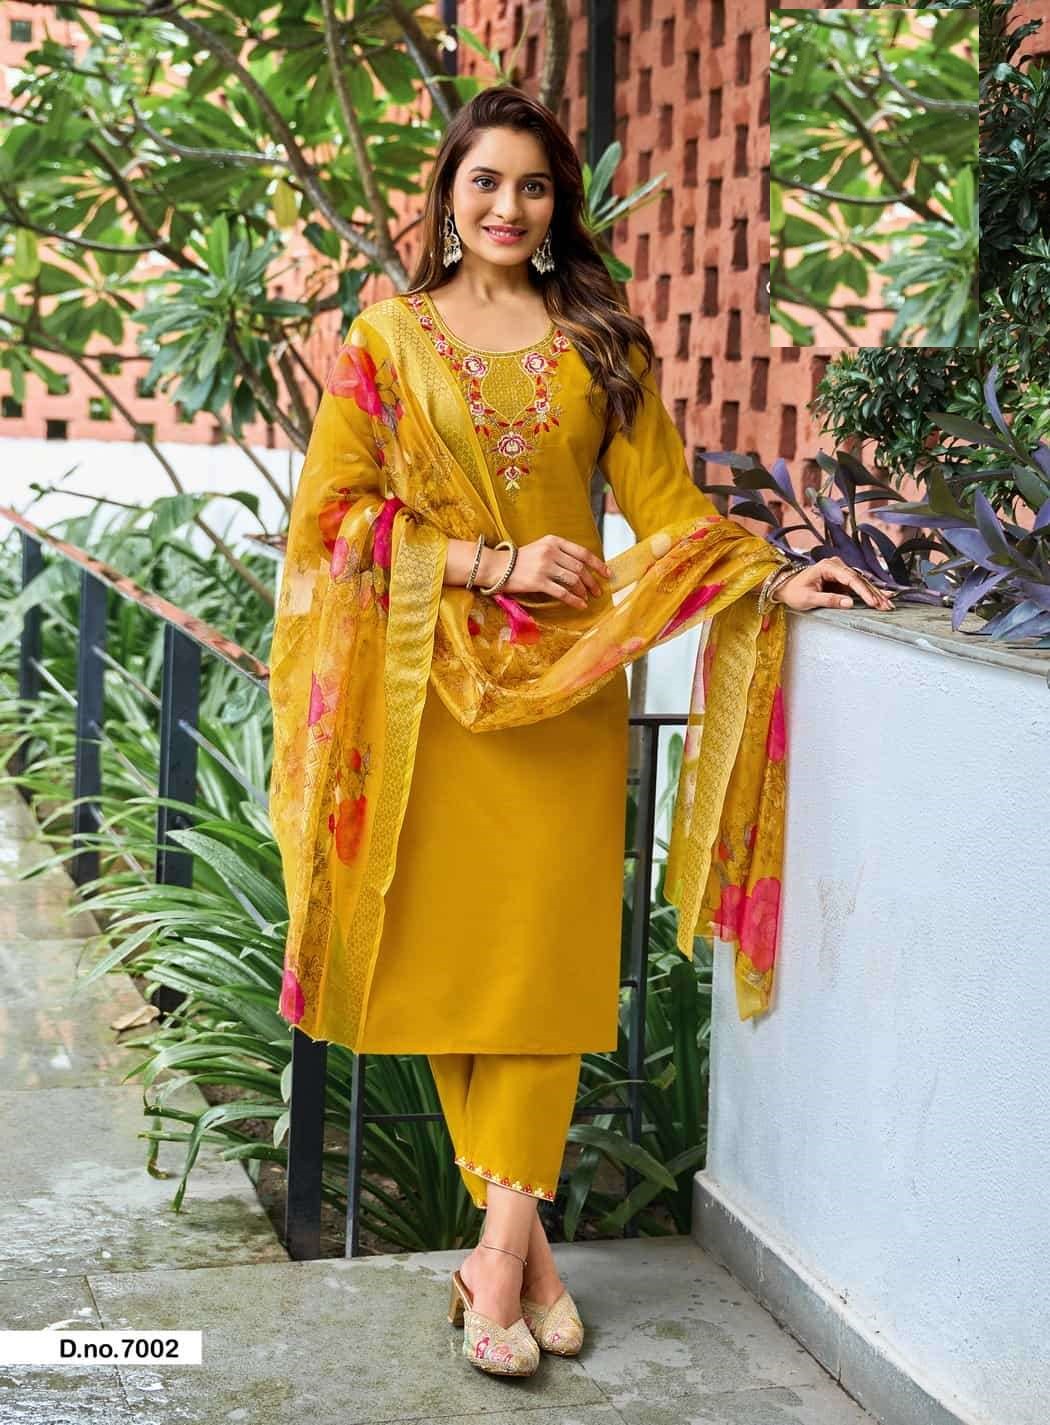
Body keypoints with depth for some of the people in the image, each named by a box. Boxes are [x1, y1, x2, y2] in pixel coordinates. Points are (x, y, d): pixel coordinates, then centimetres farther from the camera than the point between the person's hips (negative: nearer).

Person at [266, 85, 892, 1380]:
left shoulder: (598, 342, 11)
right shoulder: (388, 337, 7)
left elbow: (665, 500, 6)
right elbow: (333, 508, -1)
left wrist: (774, 583, -10)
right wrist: (493, 566, -10)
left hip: (567, 685, 1)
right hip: (432, 683, 0)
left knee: (545, 949, -6)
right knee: (448, 947, 0)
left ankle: (499, 1254, -3)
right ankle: (524, 1242, 11)